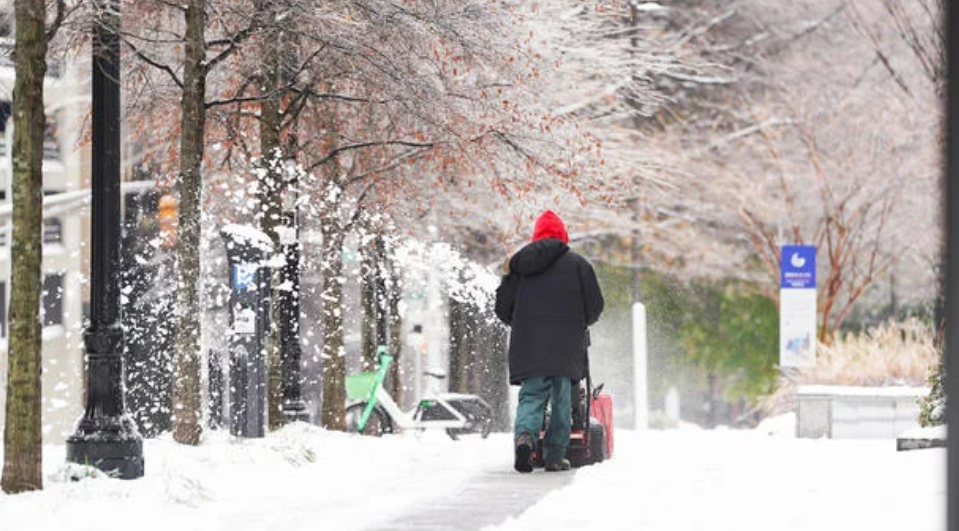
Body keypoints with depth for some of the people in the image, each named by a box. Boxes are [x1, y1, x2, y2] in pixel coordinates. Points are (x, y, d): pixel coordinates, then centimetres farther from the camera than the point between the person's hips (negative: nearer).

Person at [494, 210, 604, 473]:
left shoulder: (518, 265, 10)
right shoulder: (577, 264, 4)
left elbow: (503, 308, 11)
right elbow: (595, 306, 4)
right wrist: (579, 323, 25)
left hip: (528, 345, 2)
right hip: (565, 345, -2)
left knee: (531, 395, 3)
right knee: (561, 400, 5)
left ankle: (524, 434, -24)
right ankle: (555, 455, 3)